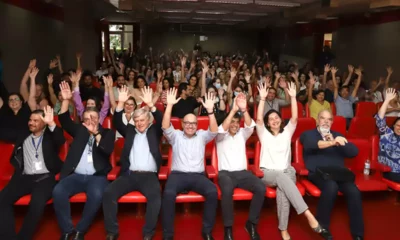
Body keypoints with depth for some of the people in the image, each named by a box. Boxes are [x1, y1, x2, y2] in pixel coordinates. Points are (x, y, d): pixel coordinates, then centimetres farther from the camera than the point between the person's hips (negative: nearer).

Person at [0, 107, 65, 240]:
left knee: (37, 202, -32)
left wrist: (51, 124, -31)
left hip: (45, 177, -4)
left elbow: (61, 140, -13)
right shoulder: (22, 136, 20)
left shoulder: (50, 136, 8)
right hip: (25, 177, 4)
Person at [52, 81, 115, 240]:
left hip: (97, 176, -2)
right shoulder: (79, 130, 19)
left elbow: (108, 150, -7)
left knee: (97, 194, -35)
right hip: (75, 175, 3)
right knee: (58, 192, -28)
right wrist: (66, 100, -7)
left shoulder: (107, 133, 11)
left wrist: (96, 133, -14)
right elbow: (64, 121, 6)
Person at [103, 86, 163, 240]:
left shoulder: (154, 131, 14)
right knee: (109, 193, -23)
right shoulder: (130, 130, 19)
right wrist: (121, 103, -8)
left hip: (149, 175, -2)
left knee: (155, 195, -32)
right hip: (129, 174, 2)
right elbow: (117, 123, 6)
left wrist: (150, 104, -18)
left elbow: (162, 122, -4)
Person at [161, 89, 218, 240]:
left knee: (213, 191, -29)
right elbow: (165, 127, -6)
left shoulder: (202, 136, 15)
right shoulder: (176, 136, 13)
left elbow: (214, 131, -4)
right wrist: (170, 105, -15)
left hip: (198, 175, 1)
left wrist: (210, 110, -17)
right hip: (178, 174, -1)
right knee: (168, 193, -34)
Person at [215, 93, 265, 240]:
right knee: (227, 190, -38)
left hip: (242, 172, 3)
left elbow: (250, 127, -5)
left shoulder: (242, 134, 16)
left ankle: (252, 223, -8)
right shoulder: (221, 137, 8)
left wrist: (244, 110, -25)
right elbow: (221, 129, -17)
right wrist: (233, 110, -27)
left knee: (261, 188, -26)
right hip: (225, 173, -3)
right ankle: (228, 227, -20)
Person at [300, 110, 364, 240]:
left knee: (354, 191, -25)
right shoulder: (308, 134, 11)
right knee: (331, 187, -35)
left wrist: (336, 142, -5)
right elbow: (311, 145, -14)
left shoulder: (337, 135, 23)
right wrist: (332, 143, -29)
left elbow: (354, 152, 10)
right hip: (318, 173, -4)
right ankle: (323, 227, -16)